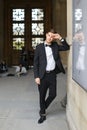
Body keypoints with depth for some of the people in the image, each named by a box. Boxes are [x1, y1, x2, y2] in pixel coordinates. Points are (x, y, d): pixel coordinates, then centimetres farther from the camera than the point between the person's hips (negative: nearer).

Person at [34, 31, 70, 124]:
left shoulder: (55, 46, 7)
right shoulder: (39, 47, -2)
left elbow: (67, 47, 5)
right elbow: (36, 63, -3)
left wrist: (60, 38, -5)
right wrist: (36, 76, -9)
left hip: (52, 74, 3)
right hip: (43, 75, -2)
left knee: (53, 94, 6)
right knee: (42, 96, 7)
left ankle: (42, 109, 31)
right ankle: (43, 114, 25)